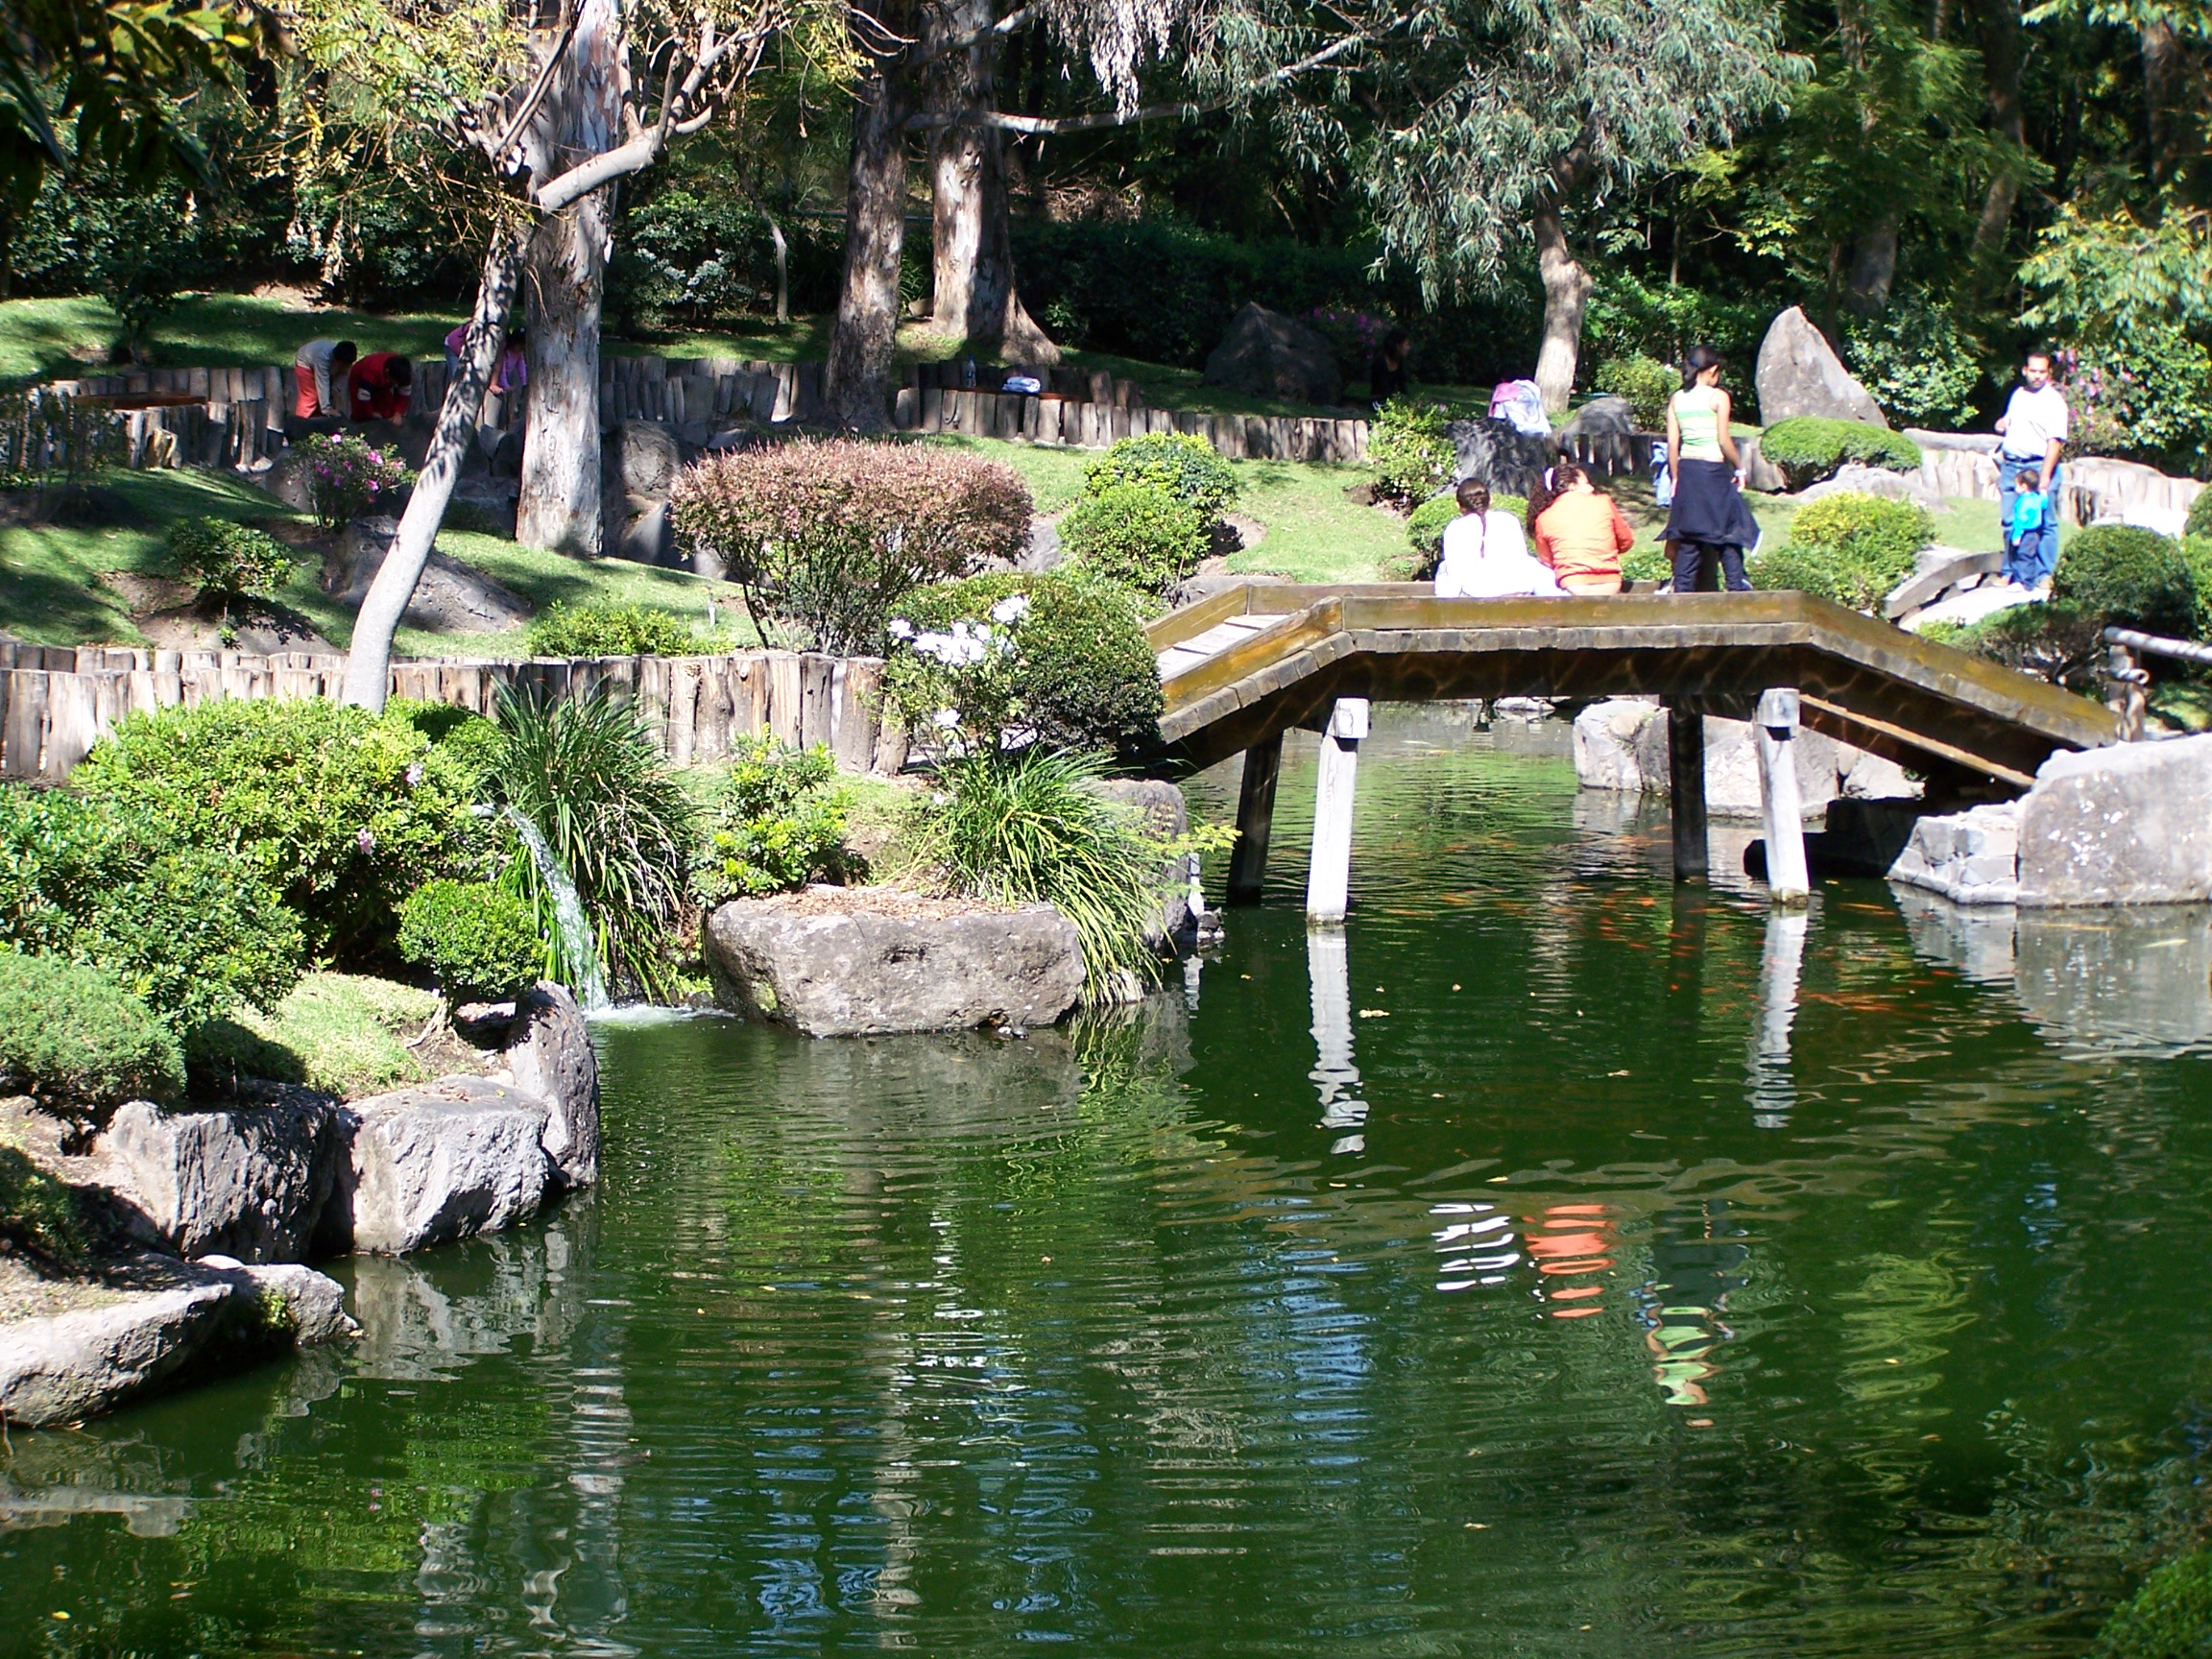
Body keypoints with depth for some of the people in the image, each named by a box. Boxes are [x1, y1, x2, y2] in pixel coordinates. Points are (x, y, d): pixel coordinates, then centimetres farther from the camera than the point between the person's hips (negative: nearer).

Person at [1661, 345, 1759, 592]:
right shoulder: (1718, 397, -6)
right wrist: (1739, 467, 2)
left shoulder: (1676, 399, 7)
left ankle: (1682, 591, 4)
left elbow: (1672, 443, 6)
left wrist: (1675, 477, 12)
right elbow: (1723, 441, -10)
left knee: (1688, 537, 7)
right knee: (1727, 534, 2)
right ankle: (1737, 586, -2)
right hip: (1713, 469, -5)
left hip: (1686, 470, 5)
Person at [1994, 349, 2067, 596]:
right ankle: (2011, 573, 13)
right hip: (2011, 465, 6)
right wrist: (2001, 426, 4)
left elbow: (2055, 441, -14)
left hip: (2039, 466, -6)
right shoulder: (2018, 394, 15)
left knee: (2043, 524, -3)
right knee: (2010, 522, 6)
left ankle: (2044, 577, -1)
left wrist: (2044, 477, -22)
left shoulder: (2053, 401, -7)